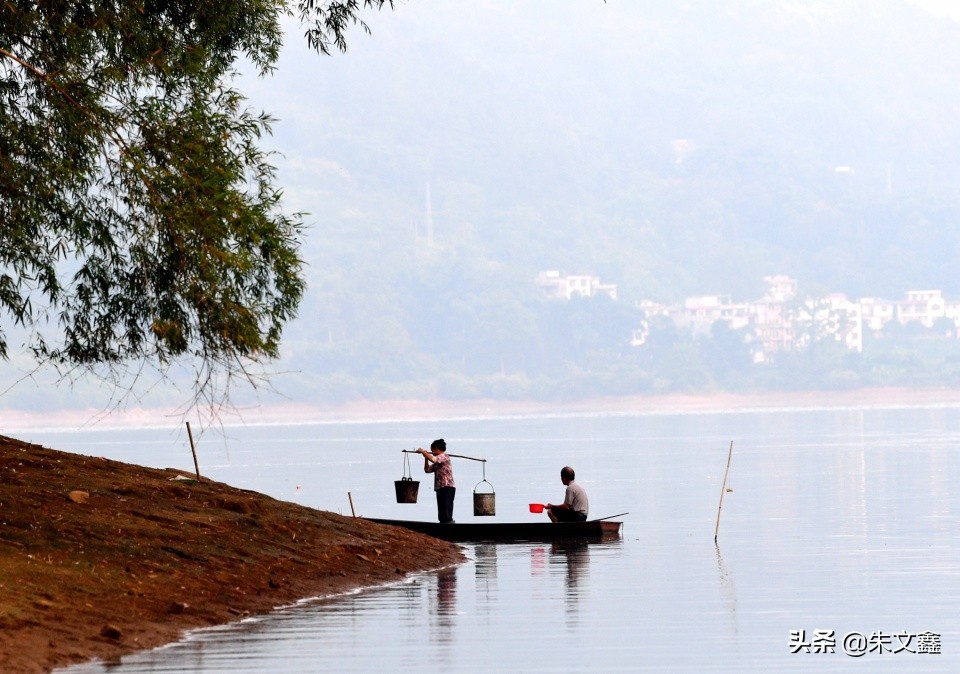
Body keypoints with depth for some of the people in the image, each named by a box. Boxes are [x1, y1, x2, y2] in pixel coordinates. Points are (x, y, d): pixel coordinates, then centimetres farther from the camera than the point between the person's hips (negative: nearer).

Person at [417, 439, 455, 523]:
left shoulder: (444, 457, -6)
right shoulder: (437, 463, 22)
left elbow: (433, 459, -23)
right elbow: (427, 470, 22)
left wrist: (423, 452, -11)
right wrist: (426, 457, 11)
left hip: (447, 488, -10)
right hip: (440, 488, 10)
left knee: (446, 514, -17)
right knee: (442, 516, 9)